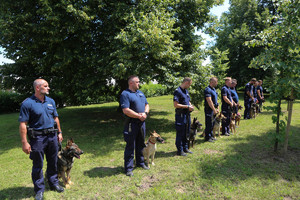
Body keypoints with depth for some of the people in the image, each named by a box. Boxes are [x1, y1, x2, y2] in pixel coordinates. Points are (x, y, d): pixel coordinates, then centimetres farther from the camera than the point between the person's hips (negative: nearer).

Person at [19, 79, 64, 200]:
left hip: (52, 136, 5)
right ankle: (39, 189, 24)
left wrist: (59, 132, 14)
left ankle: (54, 183, 33)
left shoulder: (51, 101, 7)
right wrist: (24, 142, -15)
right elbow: (23, 124, -13)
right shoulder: (27, 103, -11)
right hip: (37, 138, -5)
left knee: (53, 162, 16)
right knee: (37, 165, 8)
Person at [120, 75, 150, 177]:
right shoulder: (125, 94, -11)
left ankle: (140, 162, 36)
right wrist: (139, 116, -16)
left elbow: (147, 105, 15)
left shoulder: (140, 93, 15)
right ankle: (129, 168, 14)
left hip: (142, 123, 8)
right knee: (130, 146, 1)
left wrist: (145, 113, -6)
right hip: (131, 124, -7)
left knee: (141, 144, 18)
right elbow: (126, 110, -20)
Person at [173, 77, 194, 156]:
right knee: (180, 133, 1)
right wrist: (187, 106, -16)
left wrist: (190, 105, 3)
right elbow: (176, 105, -21)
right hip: (181, 115, -9)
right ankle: (180, 150, 14)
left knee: (186, 133, 17)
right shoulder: (178, 91, -14)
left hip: (187, 114, 9)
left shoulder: (186, 91, 14)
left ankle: (185, 148, 30)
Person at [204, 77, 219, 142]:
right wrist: (214, 110, -23)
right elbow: (209, 101, -24)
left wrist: (217, 108, 17)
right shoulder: (208, 90, -17)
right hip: (209, 109, -10)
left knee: (212, 123, 16)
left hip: (213, 108, 10)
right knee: (209, 124, -2)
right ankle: (207, 137, 8)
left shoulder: (213, 89, 14)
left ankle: (210, 136, 27)